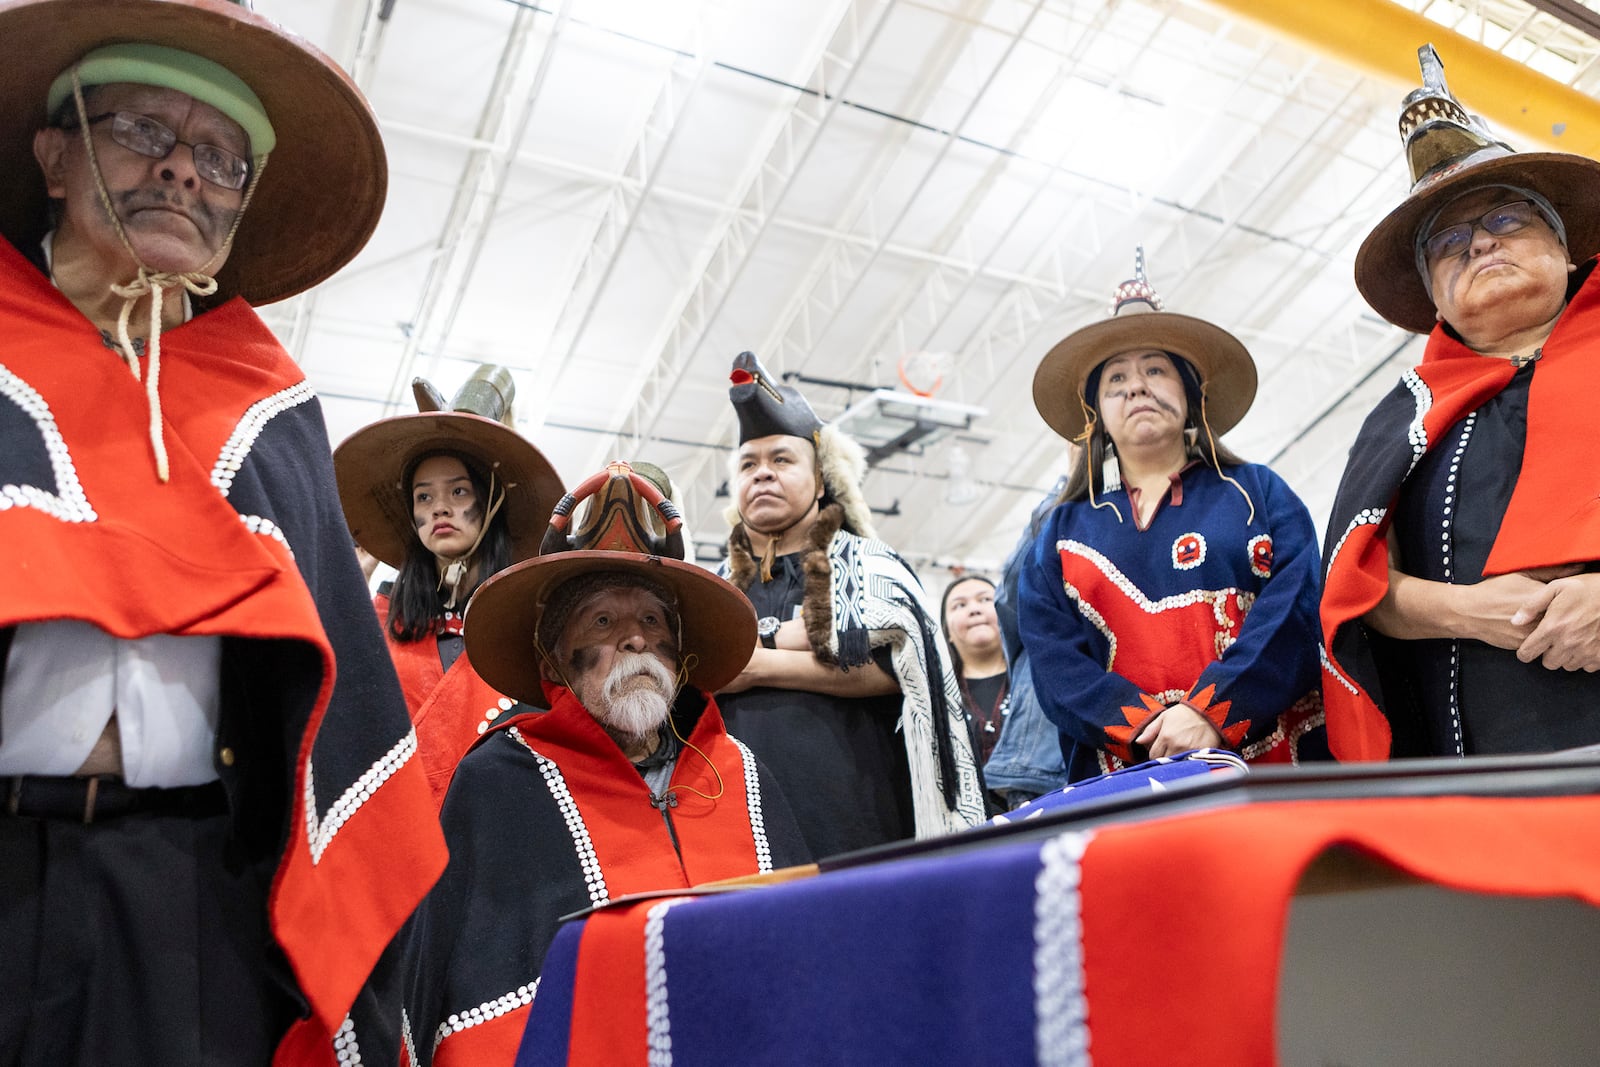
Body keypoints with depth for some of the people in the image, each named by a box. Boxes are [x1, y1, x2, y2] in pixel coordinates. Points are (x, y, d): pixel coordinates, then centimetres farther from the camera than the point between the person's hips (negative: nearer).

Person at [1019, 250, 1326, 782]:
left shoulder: (1257, 493, 13)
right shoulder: (1063, 533, 15)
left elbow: (1295, 608, -2)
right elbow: (1054, 660, 3)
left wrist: (1210, 715, -15)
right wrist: (1152, 729, -12)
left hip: (1269, 758, 0)